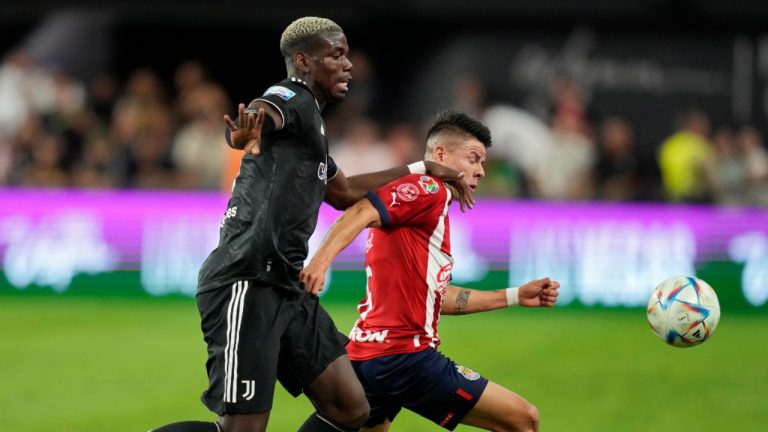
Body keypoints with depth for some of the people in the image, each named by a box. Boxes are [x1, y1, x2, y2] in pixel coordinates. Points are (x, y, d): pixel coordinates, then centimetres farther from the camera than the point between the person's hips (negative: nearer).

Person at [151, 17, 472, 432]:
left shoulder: (310, 123, 22)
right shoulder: (293, 97, -7)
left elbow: (345, 191, 39)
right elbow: (262, 113, -33)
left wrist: (421, 170, 42)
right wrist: (248, 135, -57)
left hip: (286, 288, 10)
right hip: (247, 284, -10)